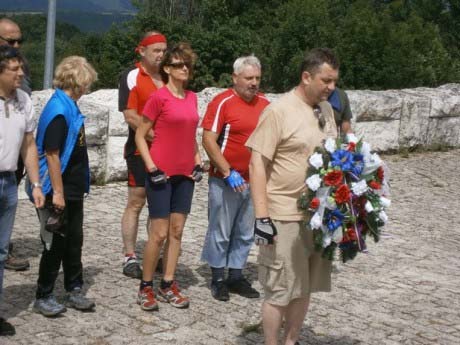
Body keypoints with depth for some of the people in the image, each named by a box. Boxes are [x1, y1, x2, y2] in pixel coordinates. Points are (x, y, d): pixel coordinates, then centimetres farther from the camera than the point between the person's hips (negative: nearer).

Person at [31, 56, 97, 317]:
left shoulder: (70, 107, 9)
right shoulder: (58, 111, -19)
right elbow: (52, 154, -22)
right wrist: (57, 192, -21)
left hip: (74, 190, 9)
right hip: (60, 192, -9)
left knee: (74, 241, 15)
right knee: (56, 244, 1)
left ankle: (74, 290, 27)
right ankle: (43, 297, 14)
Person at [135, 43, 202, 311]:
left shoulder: (192, 98, 9)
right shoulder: (159, 97, -9)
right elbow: (140, 136, -6)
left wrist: (198, 162, 10)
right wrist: (152, 168, -13)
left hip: (185, 174, 6)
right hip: (161, 173, -6)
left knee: (177, 231, 9)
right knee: (160, 233, -3)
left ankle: (168, 284, 18)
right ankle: (146, 287, 11)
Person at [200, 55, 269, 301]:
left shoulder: (265, 104, 7)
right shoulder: (223, 102, -10)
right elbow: (208, 140, -13)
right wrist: (228, 172, -16)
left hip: (254, 181, 6)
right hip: (226, 180, -5)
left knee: (245, 234, 13)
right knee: (220, 232, 4)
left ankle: (236, 276, 24)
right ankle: (218, 279, 17)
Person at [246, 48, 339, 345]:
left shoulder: (326, 109, 9)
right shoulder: (278, 111, -13)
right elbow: (257, 165, -14)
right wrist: (262, 217, -18)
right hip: (285, 218, -7)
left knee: (304, 287, 15)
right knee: (280, 291, 1)